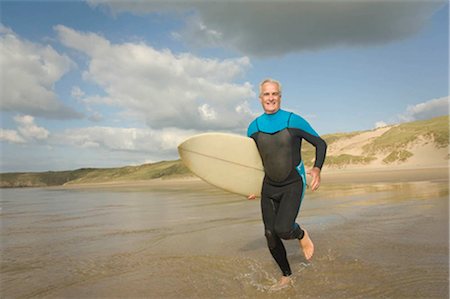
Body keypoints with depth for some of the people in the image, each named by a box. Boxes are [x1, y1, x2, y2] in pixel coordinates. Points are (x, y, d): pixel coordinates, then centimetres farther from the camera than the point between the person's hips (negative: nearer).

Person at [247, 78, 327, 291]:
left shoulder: (294, 121, -10)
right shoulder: (254, 127, 0)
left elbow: (320, 144, -1)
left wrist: (317, 168, -16)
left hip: (294, 185, -4)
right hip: (269, 187, 4)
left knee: (283, 229, -24)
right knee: (270, 237, 4)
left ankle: (302, 235, 14)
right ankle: (286, 277, 29)